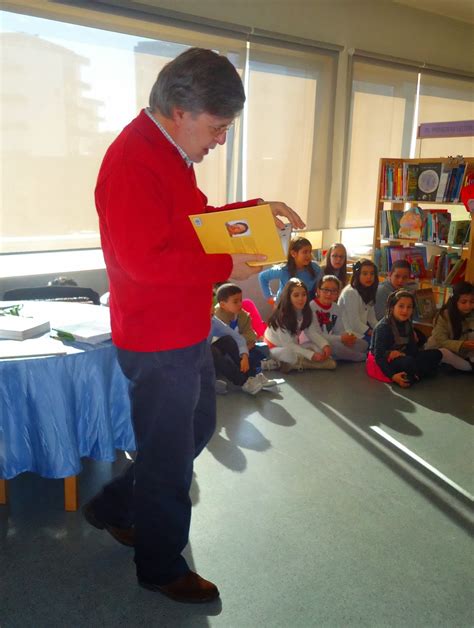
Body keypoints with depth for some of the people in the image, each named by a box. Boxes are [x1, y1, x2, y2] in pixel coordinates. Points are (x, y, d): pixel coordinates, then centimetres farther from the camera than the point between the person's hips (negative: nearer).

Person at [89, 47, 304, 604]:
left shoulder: (170, 153, 11)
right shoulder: (131, 161, -22)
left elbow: (196, 217, 21)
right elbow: (145, 260, -29)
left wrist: (255, 210, 10)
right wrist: (224, 267, -20)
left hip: (188, 334, 10)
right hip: (158, 345, -10)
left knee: (196, 429, 24)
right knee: (169, 456, 7)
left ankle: (114, 507, 41)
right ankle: (162, 568, 32)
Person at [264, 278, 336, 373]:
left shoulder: (306, 311, -7)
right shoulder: (281, 315, -26)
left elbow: (312, 332, -12)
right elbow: (287, 344, -28)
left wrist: (325, 345, -31)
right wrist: (311, 355, -34)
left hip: (293, 345, 7)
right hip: (276, 348, -7)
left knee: (319, 348, -15)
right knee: (289, 354, -39)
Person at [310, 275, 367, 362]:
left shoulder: (336, 308, 7)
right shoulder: (311, 307, -17)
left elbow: (340, 331, 7)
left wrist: (347, 336, -17)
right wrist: (341, 338, -22)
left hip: (330, 341, 7)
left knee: (362, 344, -1)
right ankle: (364, 358, -7)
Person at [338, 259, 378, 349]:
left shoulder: (368, 291, 9)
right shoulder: (350, 292, -17)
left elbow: (372, 318, 6)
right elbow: (354, 323, -20)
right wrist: (374, 334, -15)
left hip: (361, 329, 8)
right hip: (349, 334, -8)